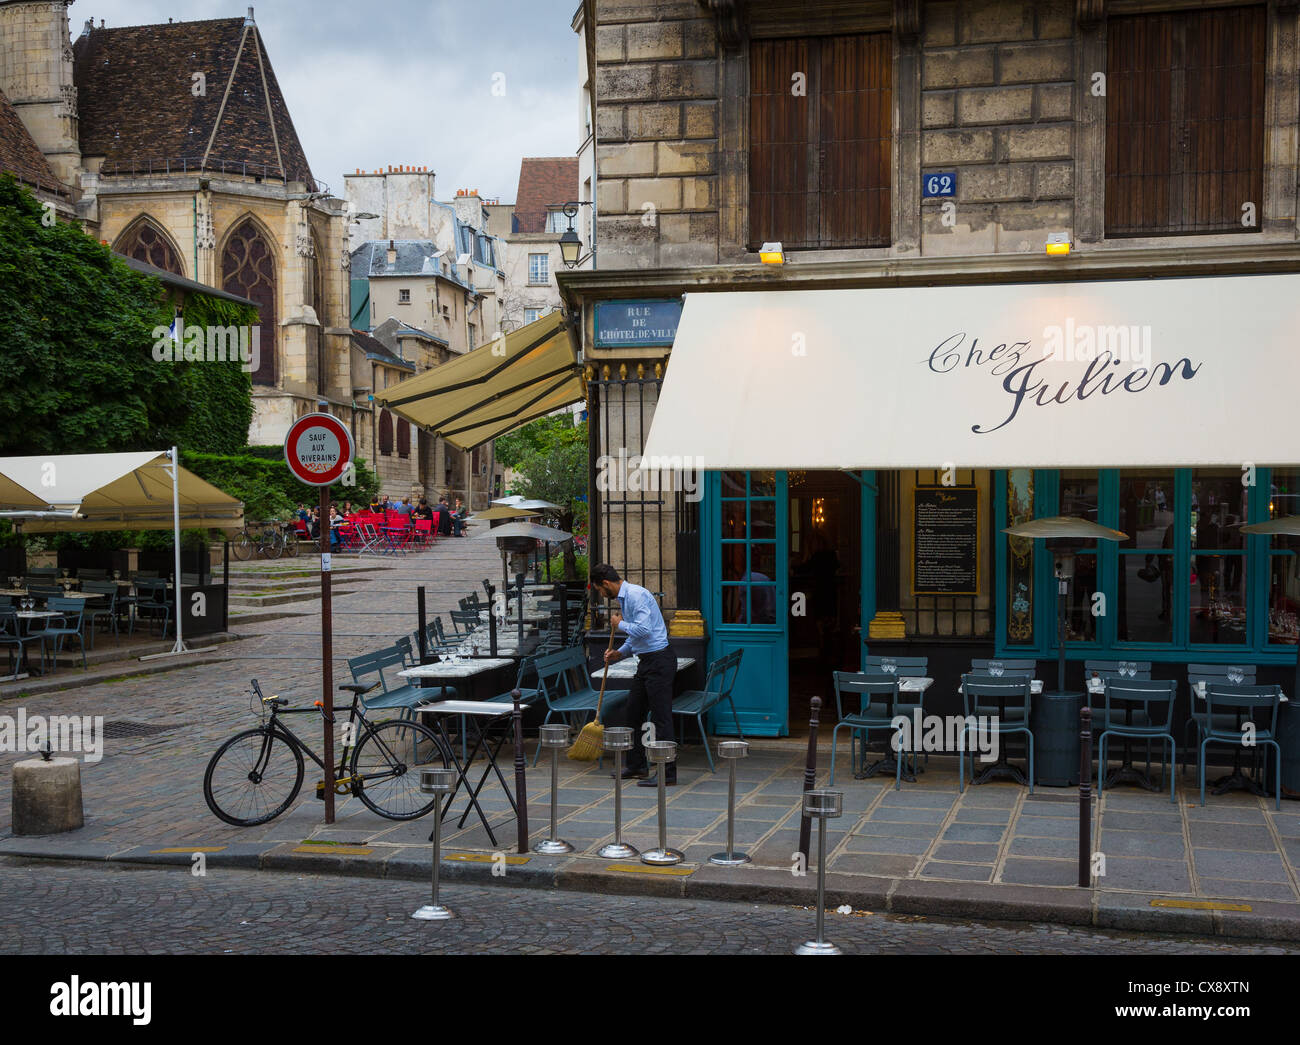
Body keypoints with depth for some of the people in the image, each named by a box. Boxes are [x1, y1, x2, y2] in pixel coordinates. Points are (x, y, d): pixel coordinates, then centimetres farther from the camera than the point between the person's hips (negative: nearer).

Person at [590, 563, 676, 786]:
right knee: (631, 713, 16)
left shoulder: (636, 594, -17)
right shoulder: (624, 598, 16)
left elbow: (643, 629, -28)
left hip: (659, 661, -11)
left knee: (661, 718, -7)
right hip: (646, 662, 11)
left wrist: (620, 624, -11)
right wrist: (619, 654, 12)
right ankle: (636, 766, 27)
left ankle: (667, 774, -3)